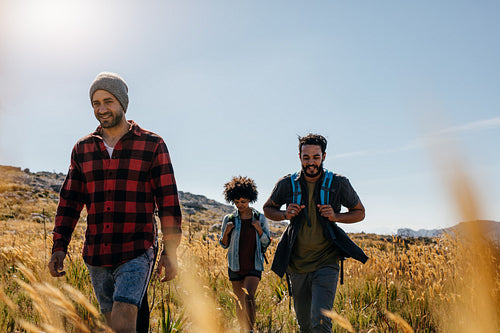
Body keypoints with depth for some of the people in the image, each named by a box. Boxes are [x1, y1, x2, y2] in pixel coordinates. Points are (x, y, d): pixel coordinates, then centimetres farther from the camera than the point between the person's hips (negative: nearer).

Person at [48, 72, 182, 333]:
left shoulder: (152, 145, -2)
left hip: (136, 253, -4)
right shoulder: (82, 149, 9)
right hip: (96, 255, 5)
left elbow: (168, 202, -3)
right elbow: (69, 201, 11)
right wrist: (59, 247, 3)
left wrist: (170, 252, -6)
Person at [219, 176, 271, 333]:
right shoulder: (229, 219, 2)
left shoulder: (260, 219, 1)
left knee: (249, 297, -20)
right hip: (236, 267, 2)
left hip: (254, 266, -2)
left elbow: (266, 243, 7)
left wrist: (259, 230, -11)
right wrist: (226, 232, -12)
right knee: (240, 302, 9)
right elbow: (224, 245, 8)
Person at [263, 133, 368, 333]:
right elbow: (268, 209, 15)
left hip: (326, 263, -3)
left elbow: (359, 213, 9)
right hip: (297, 264, 3)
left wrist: (336, 216, -12)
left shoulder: (338, 184, -5)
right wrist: (285, 215, -8)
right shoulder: (287, 184, -1)